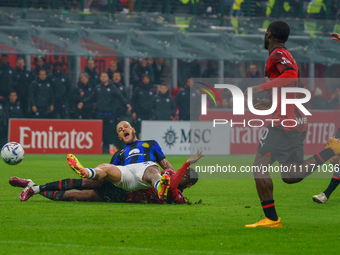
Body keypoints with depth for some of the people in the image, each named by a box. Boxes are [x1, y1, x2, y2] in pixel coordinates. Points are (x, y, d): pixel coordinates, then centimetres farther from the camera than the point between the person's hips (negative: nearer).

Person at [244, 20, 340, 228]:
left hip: (284, 123, -10)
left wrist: (262, 87, -26)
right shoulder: (287, 57, 25)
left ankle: (271, 219, -13)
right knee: (290, 176, 9)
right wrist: (265, 104, 32)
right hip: (298, 123, 10)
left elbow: (291, 75, -24)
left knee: (260, 166, -8)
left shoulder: (278, 54, -6)